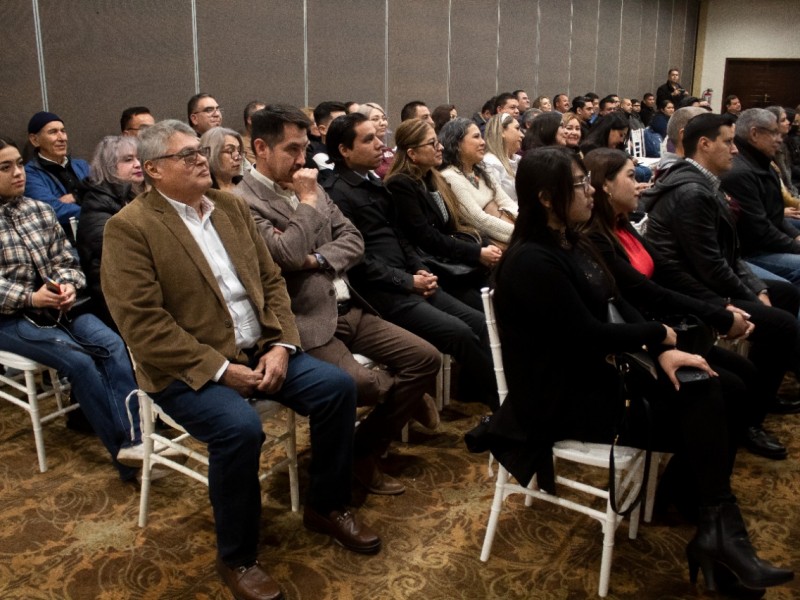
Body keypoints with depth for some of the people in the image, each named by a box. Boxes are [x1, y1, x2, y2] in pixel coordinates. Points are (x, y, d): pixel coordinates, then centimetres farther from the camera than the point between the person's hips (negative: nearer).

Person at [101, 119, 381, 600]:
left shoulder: (232, 206, 10)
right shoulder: (130, 227, -11)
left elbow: (272, 280, 10)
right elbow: (143, 324, -18)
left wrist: (281, 346, -7)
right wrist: (221, 369, -20)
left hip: (260, 351, 7)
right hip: (190, 369, -6)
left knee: (337, 386, -9)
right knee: (240, 428, -32)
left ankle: (327, 506, 13)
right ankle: (237, 557, -6)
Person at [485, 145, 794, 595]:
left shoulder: (573, 244, 8)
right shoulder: (532, 262, -22)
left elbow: (618, 305, 8)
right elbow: (590, 334, -23)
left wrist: (661, 351, -9)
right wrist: (659, 335, -7)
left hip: (593, 374, 8)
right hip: (559, 399, -8)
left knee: (706, 392, -9)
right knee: (694, 419, -9)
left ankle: (716, 528, -6)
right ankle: (718, 529, 8)